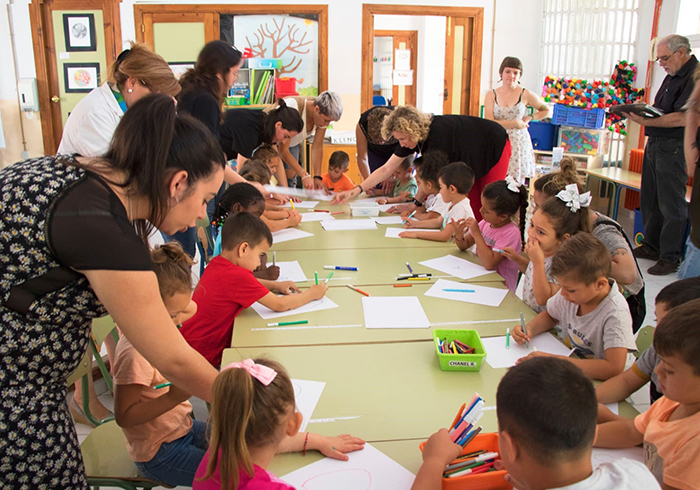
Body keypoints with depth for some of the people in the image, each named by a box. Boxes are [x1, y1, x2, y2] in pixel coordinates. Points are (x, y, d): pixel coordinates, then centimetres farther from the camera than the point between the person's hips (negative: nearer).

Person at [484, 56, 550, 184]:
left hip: (519, 144, 0)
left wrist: (529, 118, 1)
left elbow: (546, 110, 18)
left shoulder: (526, 95, 3)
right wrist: (515, 123, -10)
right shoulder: (491, 95, 3)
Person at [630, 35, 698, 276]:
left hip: (674, 147, -9)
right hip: (655, 143, 10)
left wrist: (647, 121, -24)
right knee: (650, 200, 14)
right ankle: (651, 246, 26)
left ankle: (670, 257, 5)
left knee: (671, 205, -3)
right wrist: (641, 112, 3)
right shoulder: (672, 76, 17)